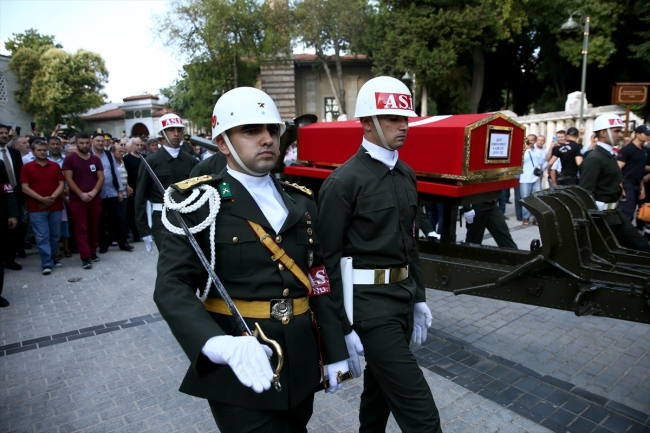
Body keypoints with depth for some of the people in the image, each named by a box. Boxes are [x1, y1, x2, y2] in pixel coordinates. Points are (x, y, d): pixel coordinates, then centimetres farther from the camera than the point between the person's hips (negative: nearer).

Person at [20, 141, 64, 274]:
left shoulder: (55, 166, 9)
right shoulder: (27, 167, 3)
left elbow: (61, 184, 4)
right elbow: (25, 188, -4)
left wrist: (53, 197, -12)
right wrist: (42, 199, -15)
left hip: (55, 206, 3)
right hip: (36, 208, -2)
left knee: (55, 235, 9)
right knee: (42, 236, -3)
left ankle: (52, 258, 24)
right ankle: (46, 264, -2)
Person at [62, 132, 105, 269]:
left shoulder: (96, 159, 8)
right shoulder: (69, 158, -2)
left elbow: (101, 177, 4)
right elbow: (68, 179, -7)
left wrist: (94, 192, -11)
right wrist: (81, 194, -15)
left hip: (95, 199, 3)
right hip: (77, 199, -3)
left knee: (93, 227, 10)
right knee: (81, 229, -1)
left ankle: (93, 252, 21)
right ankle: (85, 257, -1)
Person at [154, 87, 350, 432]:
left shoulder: (301, 202, 6)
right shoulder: (199, 201, -9)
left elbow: (320, 278, 7)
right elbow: (172, 287, -17)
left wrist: (334, 351, 7)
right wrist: (219, 345, -33)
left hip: (300, 364, 6)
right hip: (239, 373, -5)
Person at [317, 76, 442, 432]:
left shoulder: (406, 175, 10)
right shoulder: (344, 182, -15)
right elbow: (329, 259, -14)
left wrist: (419, 297, 16)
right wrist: (343, 325, -14)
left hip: (402, 296, 8)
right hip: (369, 302, -8)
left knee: (380, 387, 24)